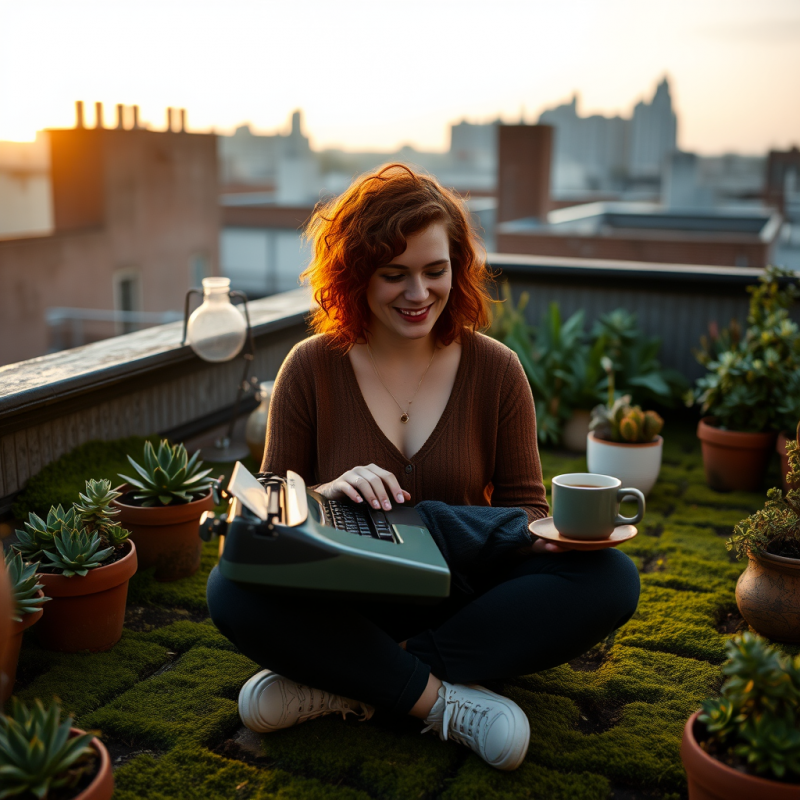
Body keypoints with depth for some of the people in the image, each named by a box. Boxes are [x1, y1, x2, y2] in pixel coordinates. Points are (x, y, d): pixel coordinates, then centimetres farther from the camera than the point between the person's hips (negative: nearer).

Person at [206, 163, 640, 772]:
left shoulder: (495, 369, -1)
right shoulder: (311, 368, -3)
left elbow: (524, 507, 4)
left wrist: (552, 532, -20)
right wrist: (327, 492, -22)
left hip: (462, 596, 2)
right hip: (345, 602, -1)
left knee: (611, 580, -25)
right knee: (234, 589, -30)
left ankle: (346, 683, -23)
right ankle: (439, 697, -21)